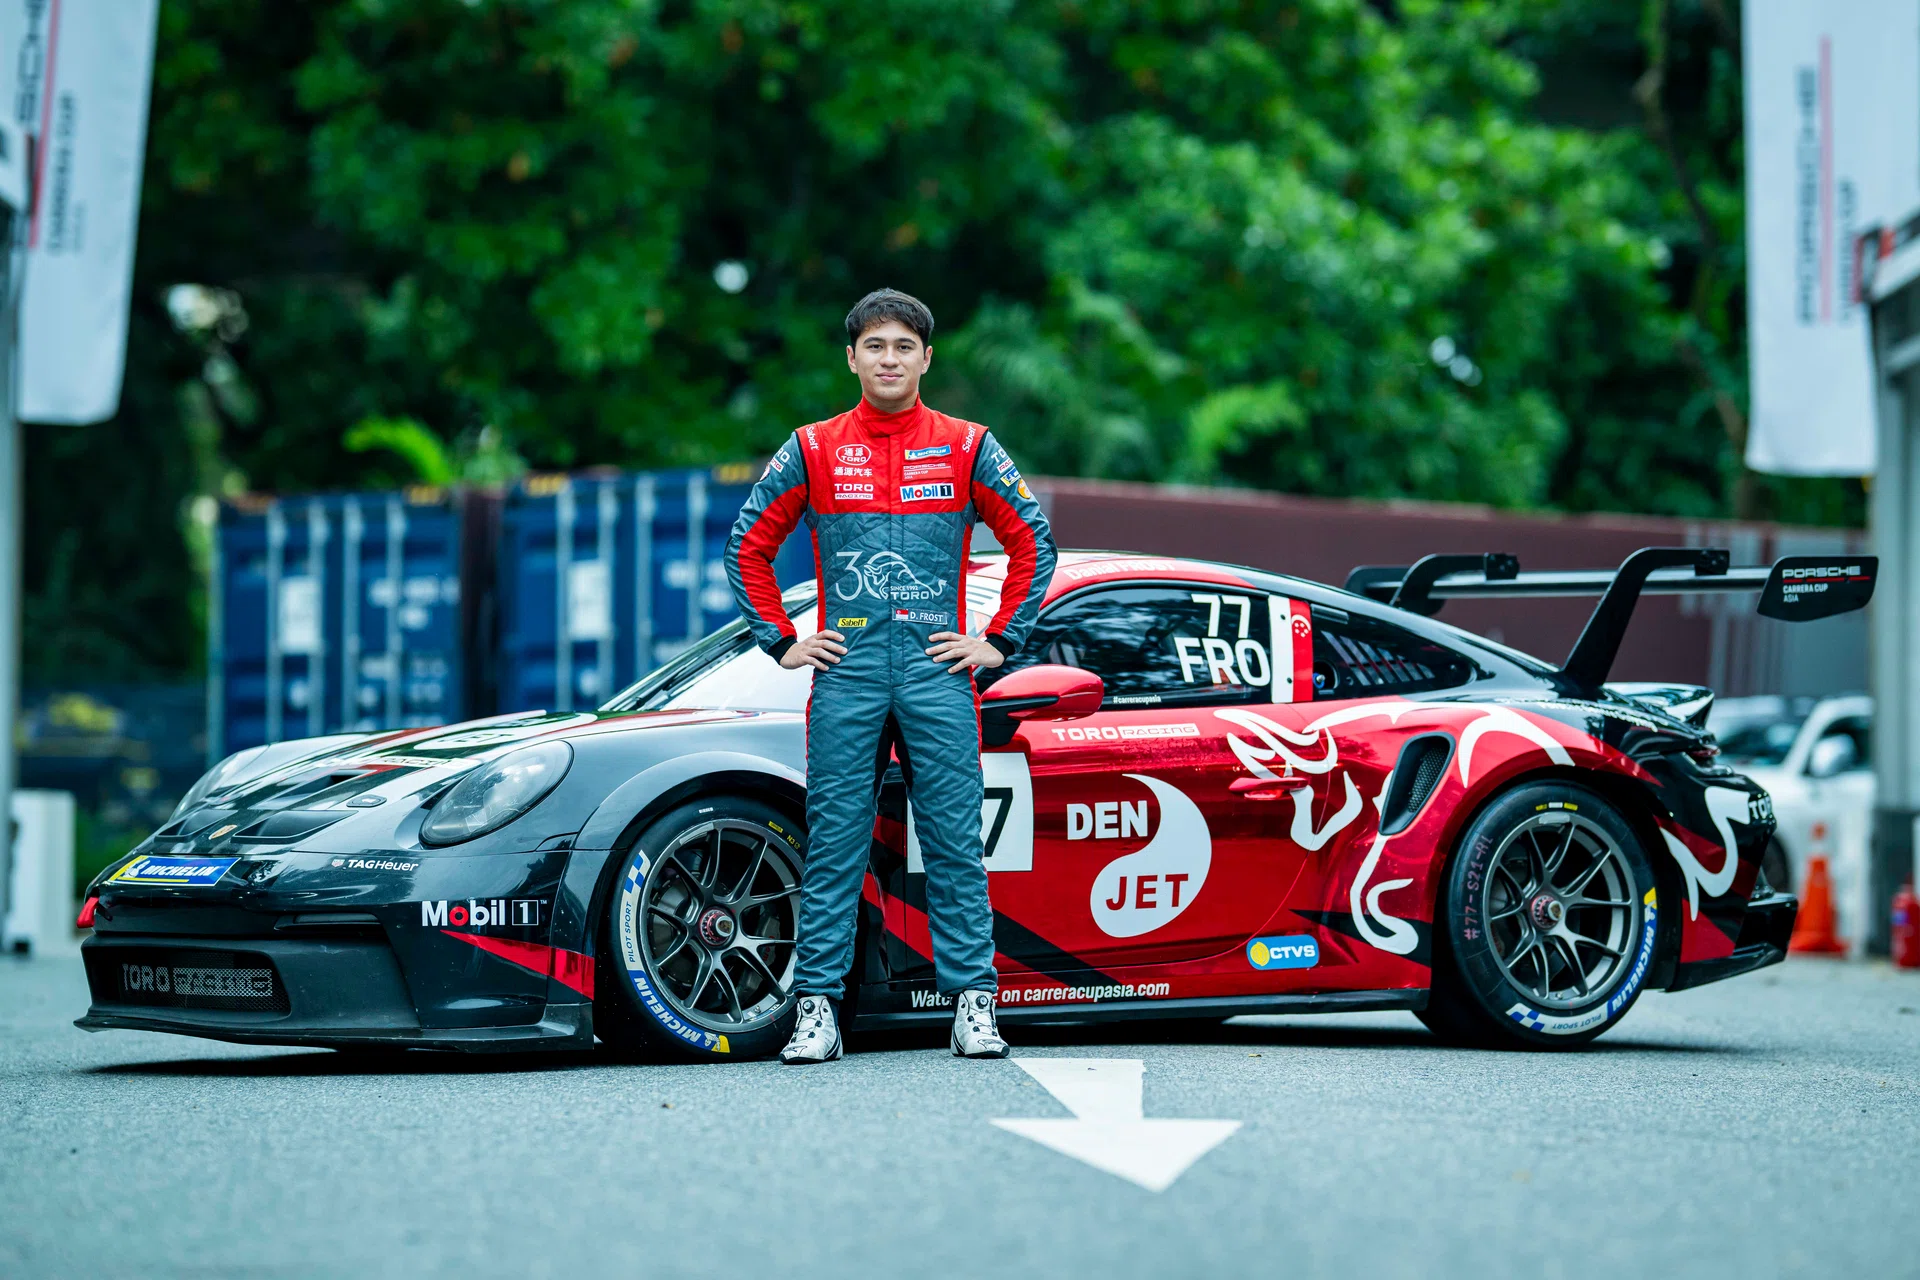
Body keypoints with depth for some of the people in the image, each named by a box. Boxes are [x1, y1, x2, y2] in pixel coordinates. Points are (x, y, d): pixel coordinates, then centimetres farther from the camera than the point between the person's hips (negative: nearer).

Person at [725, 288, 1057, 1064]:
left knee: (955, 843, -2)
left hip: (937, 670, 0)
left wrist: (1000, 642, 4)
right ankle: (818, 1006, 2)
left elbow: (1033, 545, 10)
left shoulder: (968, 449, 7)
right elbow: (748, 547, 14)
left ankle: (973, 1002, 1)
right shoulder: (812, 451, 9)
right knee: (832, 845, -1)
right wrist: (781, 643, 6)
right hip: (845, 672, 1)